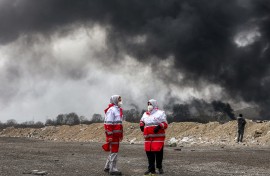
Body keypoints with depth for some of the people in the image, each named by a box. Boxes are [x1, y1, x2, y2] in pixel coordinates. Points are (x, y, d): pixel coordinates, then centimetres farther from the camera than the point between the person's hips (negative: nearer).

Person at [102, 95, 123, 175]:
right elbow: (108, 124, -19)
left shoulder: (118, 109, 17)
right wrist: (110, 135, -23)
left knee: (113, 151, 16)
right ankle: (113, 169, 1)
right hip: (112, 135, -10)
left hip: (117, 135, 10)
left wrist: (121, 135, 23)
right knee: (114, 151, -5)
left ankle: (107, 167, 27)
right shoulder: (111, 110, -14)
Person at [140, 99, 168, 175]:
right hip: (148, 137, 5)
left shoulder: (160, 113, 2)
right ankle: (151, 169, 13)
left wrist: (159, 126, -21)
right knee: (149, 152, 4)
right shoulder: (145, 114, 19)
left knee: (158, 152, -7)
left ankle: (159, 167, 11)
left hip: (158, 137, -5)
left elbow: (165, 124, -2)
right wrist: (141, 125, 10)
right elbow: (142, 121, 33)